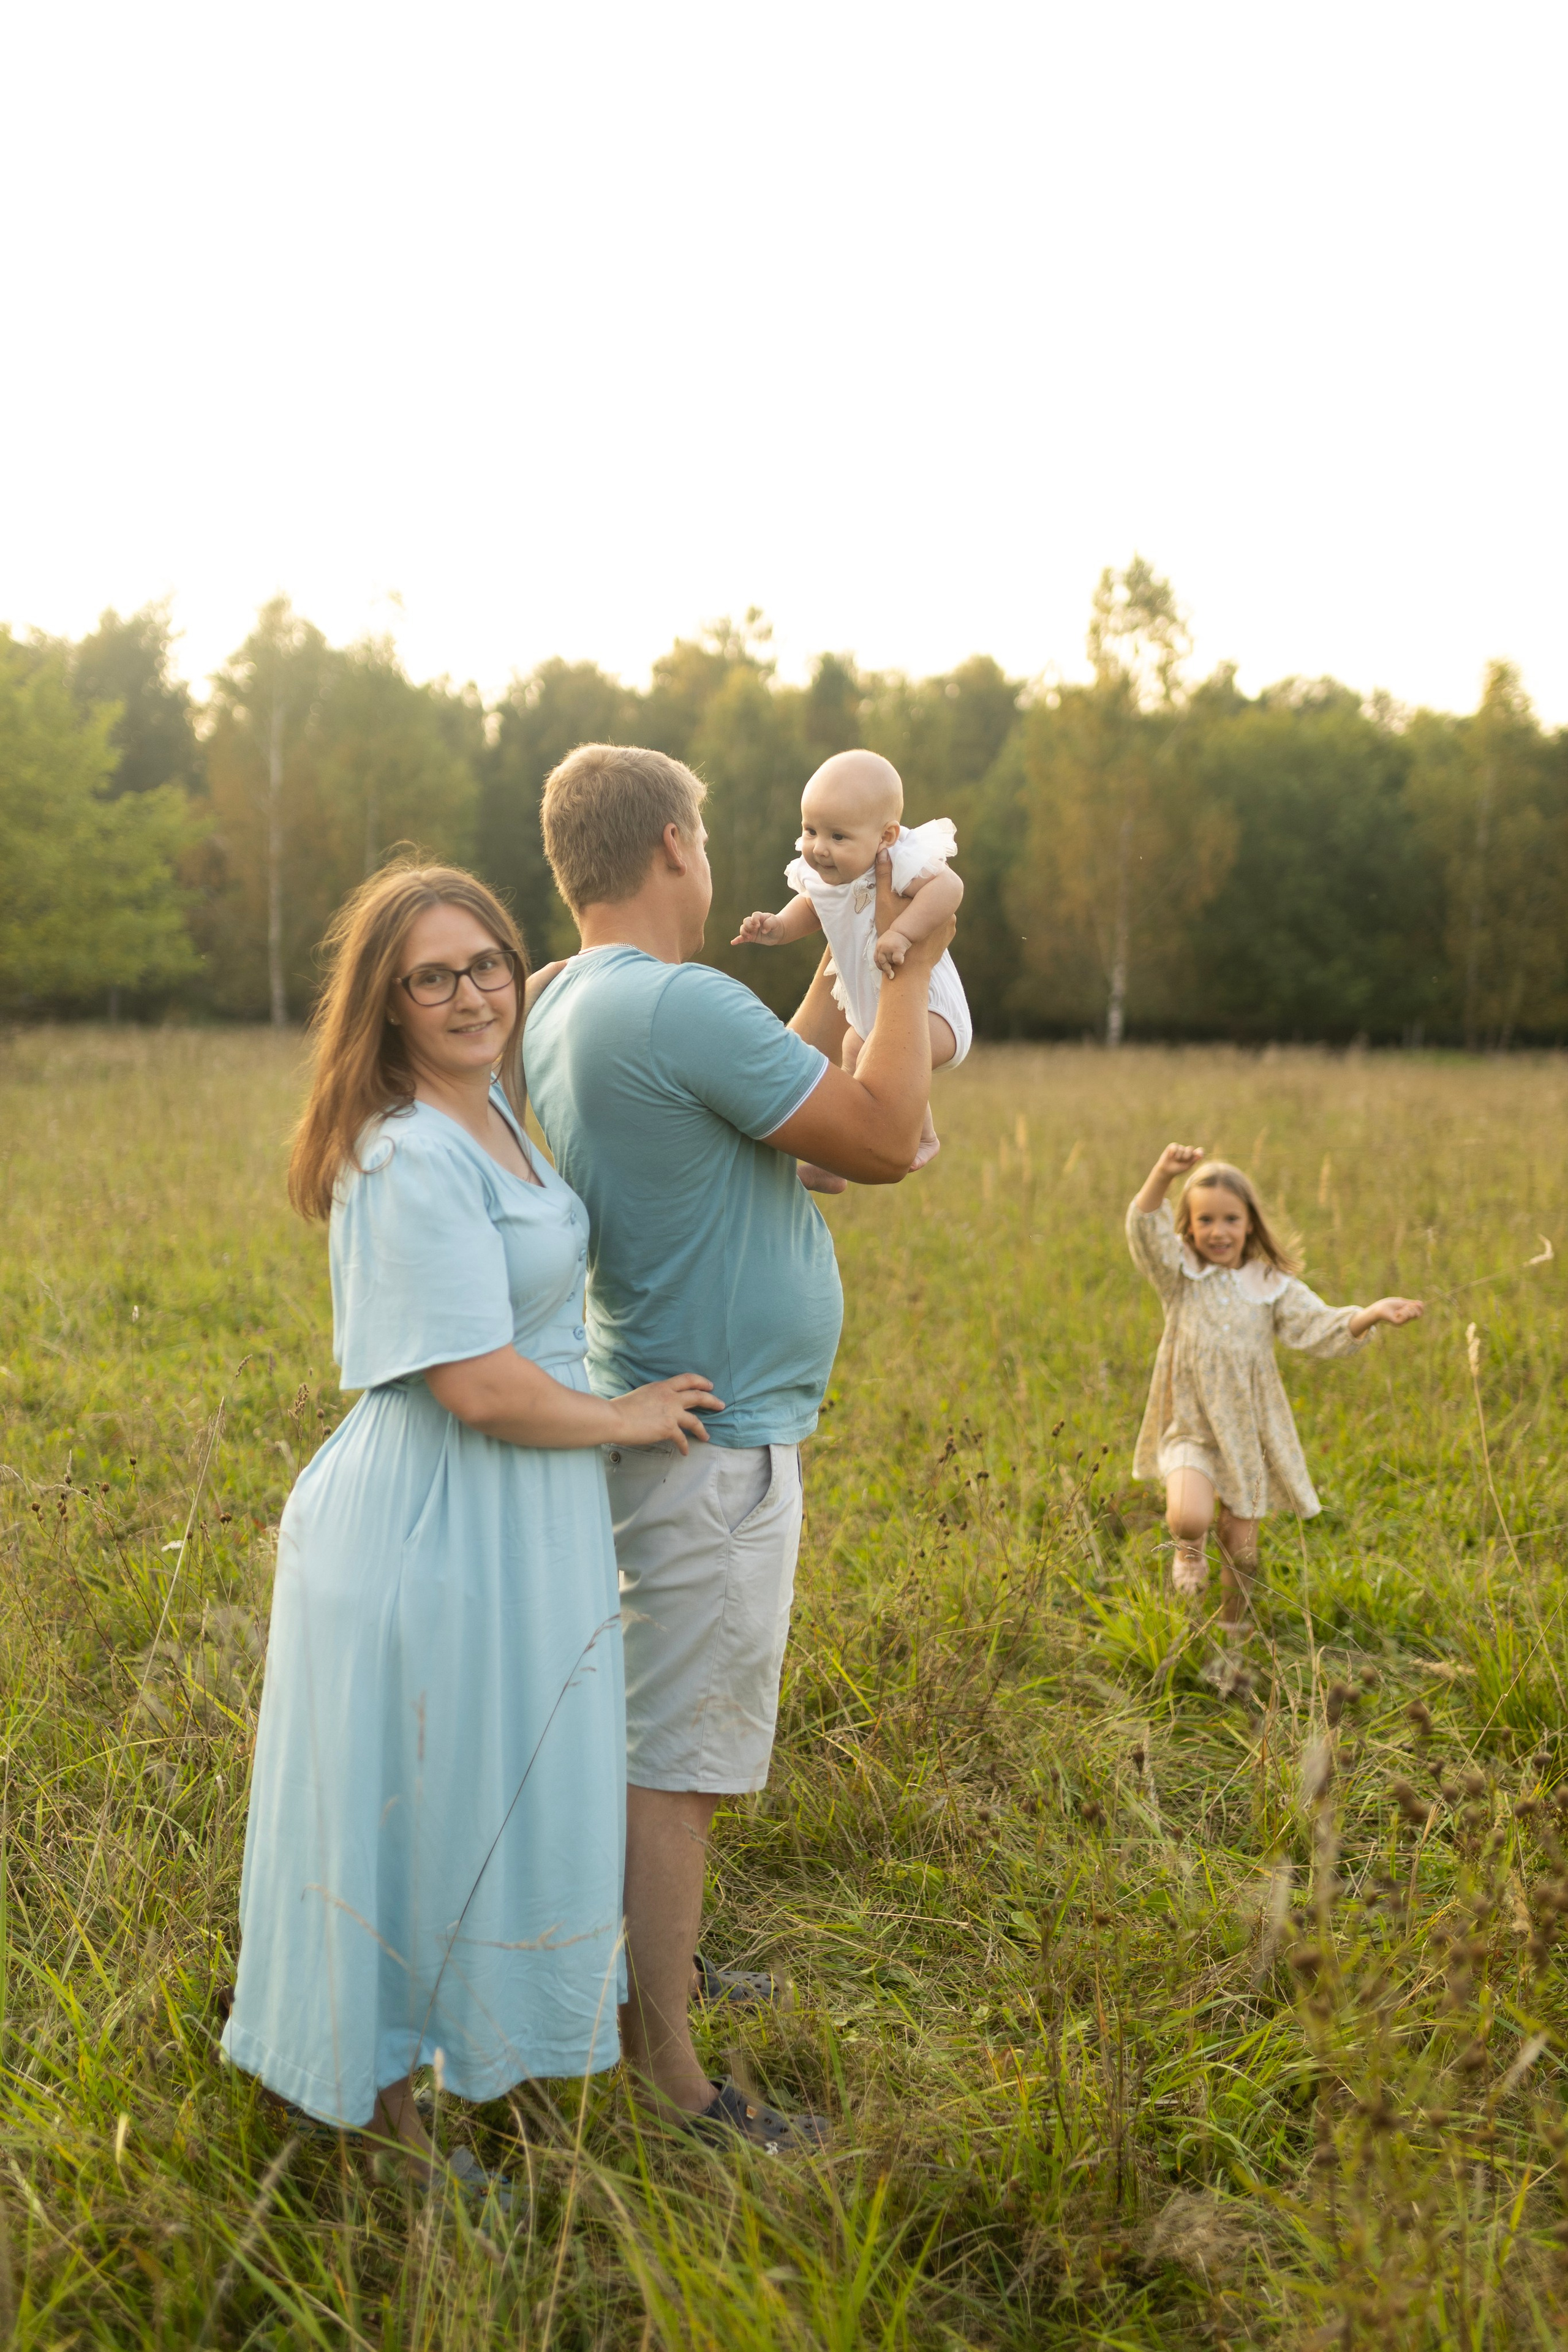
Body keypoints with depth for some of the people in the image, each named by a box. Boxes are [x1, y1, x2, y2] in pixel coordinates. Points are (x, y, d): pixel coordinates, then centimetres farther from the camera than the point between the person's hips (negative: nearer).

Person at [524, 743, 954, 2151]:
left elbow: (776, 1099, 19)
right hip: (716, 1445, -10)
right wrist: (913, 964, -7)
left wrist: (845, 970, 21)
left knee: (659, 1744, 22)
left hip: (657, 1417, 10)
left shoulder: (564, 1009, 10)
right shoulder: (681, 1006, -22)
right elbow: (881, 1141, -17)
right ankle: (669, 2079, 8)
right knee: (678, 1761, -2)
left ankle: (654, 1973, 37)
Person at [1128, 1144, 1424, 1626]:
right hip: (1190, 1428, -2)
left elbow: (1319, 1328, -10)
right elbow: (1145, 1230, -20)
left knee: (1241, 1551, 10)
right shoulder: (1179, 1274, -4)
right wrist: (1163, 1175, -38)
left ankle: (1230, 1630, 36)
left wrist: (1371, 1315, -28)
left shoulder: (1273, 1286, -1)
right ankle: (1190, 1547, 11)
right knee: (1188, 1517, -27)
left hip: (1249, 1433, 2)